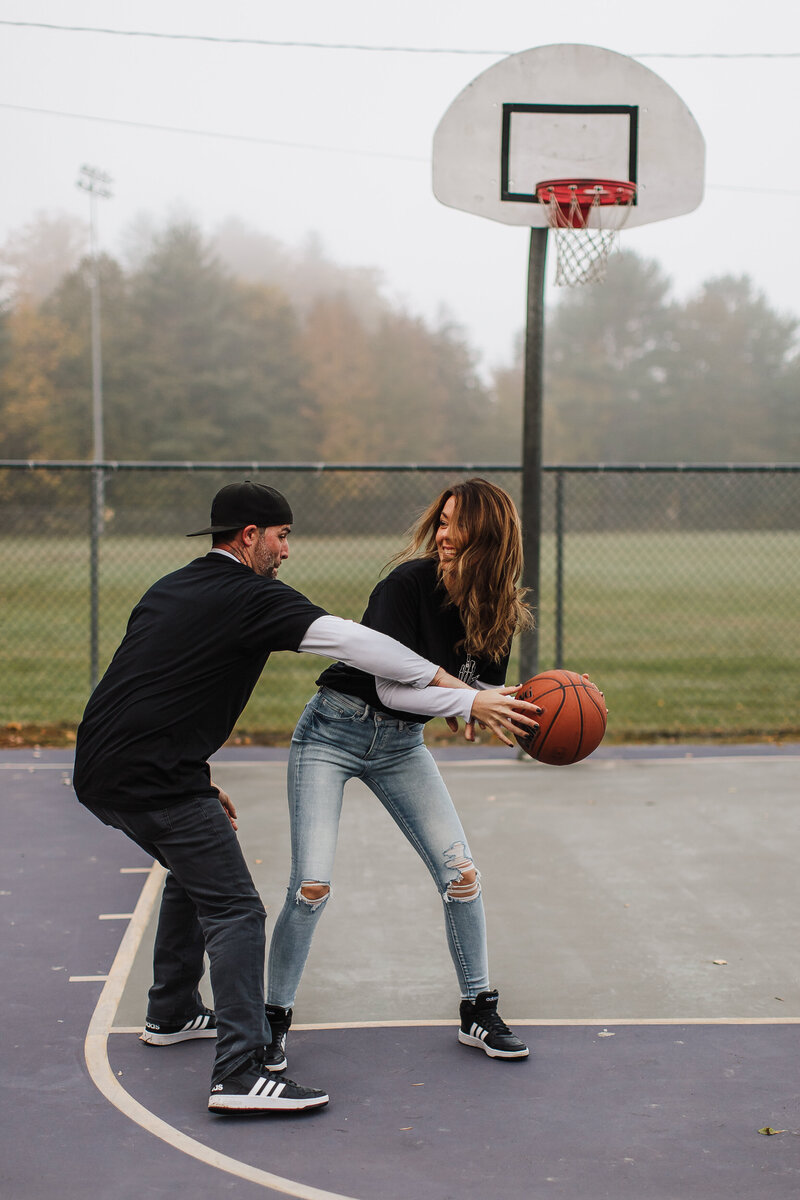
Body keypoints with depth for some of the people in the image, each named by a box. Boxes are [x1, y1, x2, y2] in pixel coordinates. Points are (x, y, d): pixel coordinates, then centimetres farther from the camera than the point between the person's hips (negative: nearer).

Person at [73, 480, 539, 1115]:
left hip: (101, 771, 10)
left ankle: (171, 1014, 40)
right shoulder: (254, 596, -8)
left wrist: (199, 783, 27)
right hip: (155, 778, -10)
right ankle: (240, 1073, -15)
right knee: (234, 909, -8)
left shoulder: (170, 589, 19)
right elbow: (355, 643, -15)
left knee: (193, 871, 29)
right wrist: (464, 694, -17)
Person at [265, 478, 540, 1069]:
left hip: (402, 744, 5)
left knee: (461, 873, -2)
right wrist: (471, 702, -33)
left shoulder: (497, 612, -5)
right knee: (311, 886, -12)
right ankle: (274, 1019, 7)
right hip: (334, 731, -5)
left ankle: (478, 1011, 17)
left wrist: (525, 711, -18)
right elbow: (391, 687, -27)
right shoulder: (409, 583, -22)